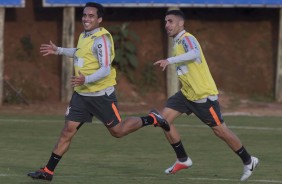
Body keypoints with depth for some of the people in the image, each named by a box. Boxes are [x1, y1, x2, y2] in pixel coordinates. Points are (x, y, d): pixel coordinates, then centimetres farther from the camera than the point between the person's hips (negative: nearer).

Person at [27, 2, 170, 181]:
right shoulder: (84, 36, 7)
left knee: (117, 131, 4)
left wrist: (86, 80, -40)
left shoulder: (101, 39, -19)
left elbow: (105, 69, -25)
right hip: (81, 94, 7)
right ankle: (48, 171, 1)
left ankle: (151, 119, 27)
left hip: (101, 94, -7)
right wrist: (58, 50, 29)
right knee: (68, 130, 1)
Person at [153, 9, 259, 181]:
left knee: (220, 130, -2)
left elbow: (194, 54, -40)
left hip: (203, 94, -9)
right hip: (187, 93, 9)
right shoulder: (178, 42, 12)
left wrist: (169, 60, -47)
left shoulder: (187, 39, -18)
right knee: (165, 118, -3)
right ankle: (183, 160, 7)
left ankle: (248, 161, 15)